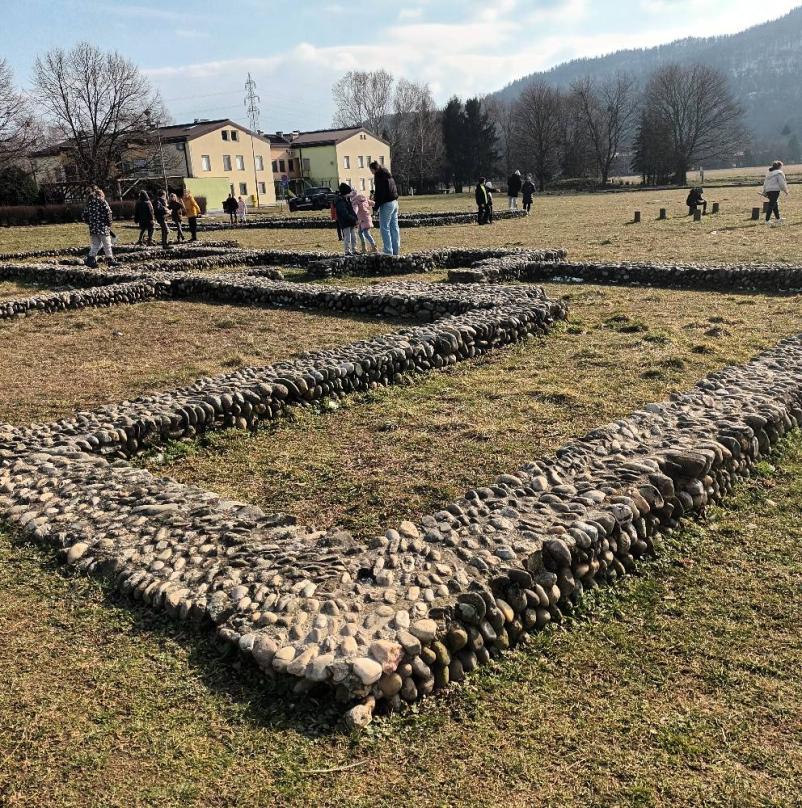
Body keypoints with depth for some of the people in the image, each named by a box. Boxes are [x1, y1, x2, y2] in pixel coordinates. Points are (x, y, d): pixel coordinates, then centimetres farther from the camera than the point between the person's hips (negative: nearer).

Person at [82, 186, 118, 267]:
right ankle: (110, 260, 12)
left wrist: (91, 223, 19)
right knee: (107, 245, 6)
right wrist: (109, 224, -1)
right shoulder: (102, 201, -6)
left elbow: (84, 216, 9)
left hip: (93, 228, 5)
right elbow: (108, 213, -12)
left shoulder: (88, 203, 9)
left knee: (95, 245, 10)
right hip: (103, 227, -5)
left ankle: (90, 259, -3)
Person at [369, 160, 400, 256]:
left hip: (386, 204, -9)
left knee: (385, 227, -4)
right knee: (394, 227, 10)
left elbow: (380, 193, -17)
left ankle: (388, 251, -7)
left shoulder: (379, 177, -12)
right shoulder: (388, 175, 15)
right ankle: (396, 250, 14)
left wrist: (376, 207, -13)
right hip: (394, 202, 9)